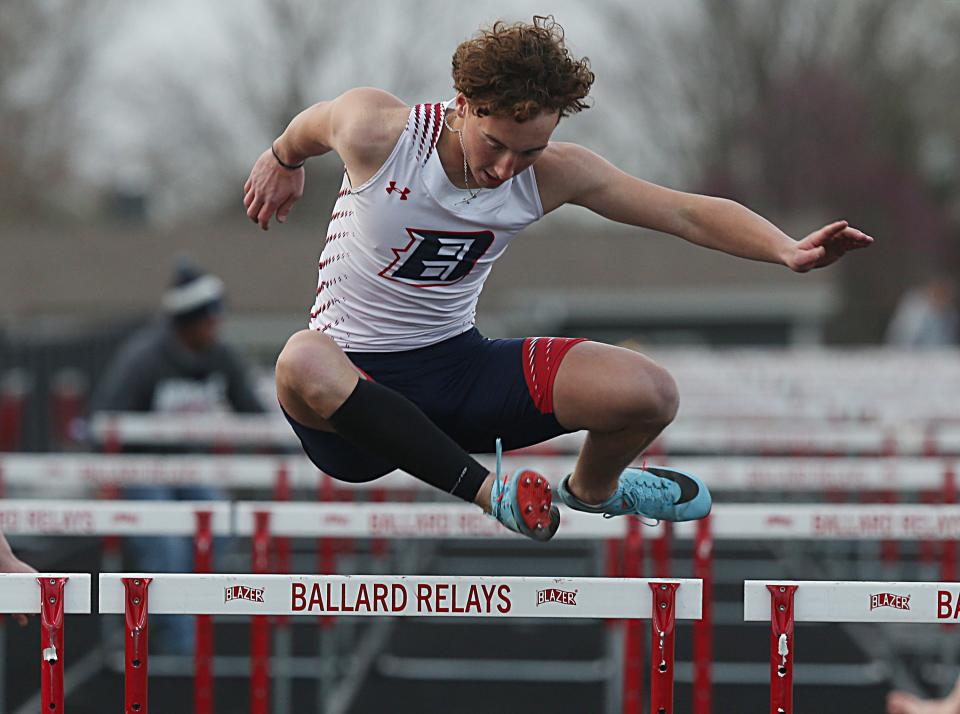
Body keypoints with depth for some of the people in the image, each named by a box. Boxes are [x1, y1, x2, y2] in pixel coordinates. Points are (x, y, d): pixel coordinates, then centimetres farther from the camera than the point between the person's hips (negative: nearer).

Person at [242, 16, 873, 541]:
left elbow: (686, 213, -8)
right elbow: (306, 129, 5)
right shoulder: (376, 132, -20)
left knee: (650, 394, -15)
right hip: (354, 383, -3)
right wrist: (283, 162, 26)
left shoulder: (554, 174, -10)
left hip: (459, 364, 4)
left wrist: (788, 250, -23)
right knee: (303, 363, -43)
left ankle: (592, 489, 24)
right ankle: (487, 490, -29)